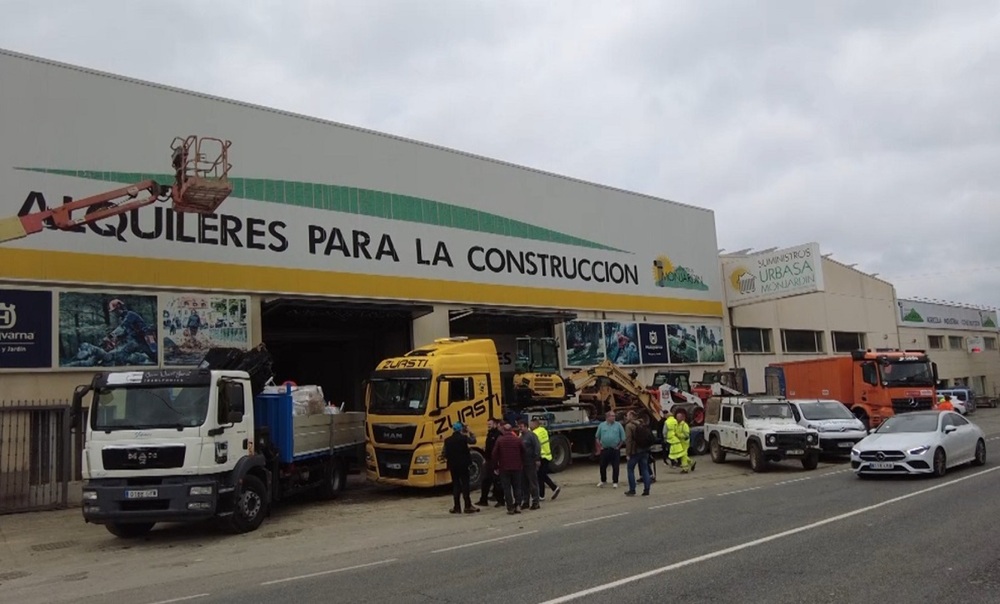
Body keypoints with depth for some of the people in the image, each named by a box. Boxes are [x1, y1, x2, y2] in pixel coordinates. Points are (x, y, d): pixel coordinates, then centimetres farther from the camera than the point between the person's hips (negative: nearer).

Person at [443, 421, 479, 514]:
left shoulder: (447, 440, -1)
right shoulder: (464, 438, -10)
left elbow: (446, 454, -1)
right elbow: (473, 441, 8)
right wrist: (470, 433, 21)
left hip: (453, 466, 3)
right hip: (463, 465, -3)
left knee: (456, 485, 9)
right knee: (465, 484, 2)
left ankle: (457, 507, 9)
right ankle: (468, 506, 1)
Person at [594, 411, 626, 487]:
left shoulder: (618, 425, 0)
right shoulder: (601, 425, 4)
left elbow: (623, 438, 3)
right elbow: (597, 437, 10)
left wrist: (618, 446, -1)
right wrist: (600, 446, 4)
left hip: (615, 449, -1)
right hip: (604, 449, 1)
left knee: (615, 466, 0)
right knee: (603, 466, 8)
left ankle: (615, 482, 12)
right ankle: (603, 481, 25)